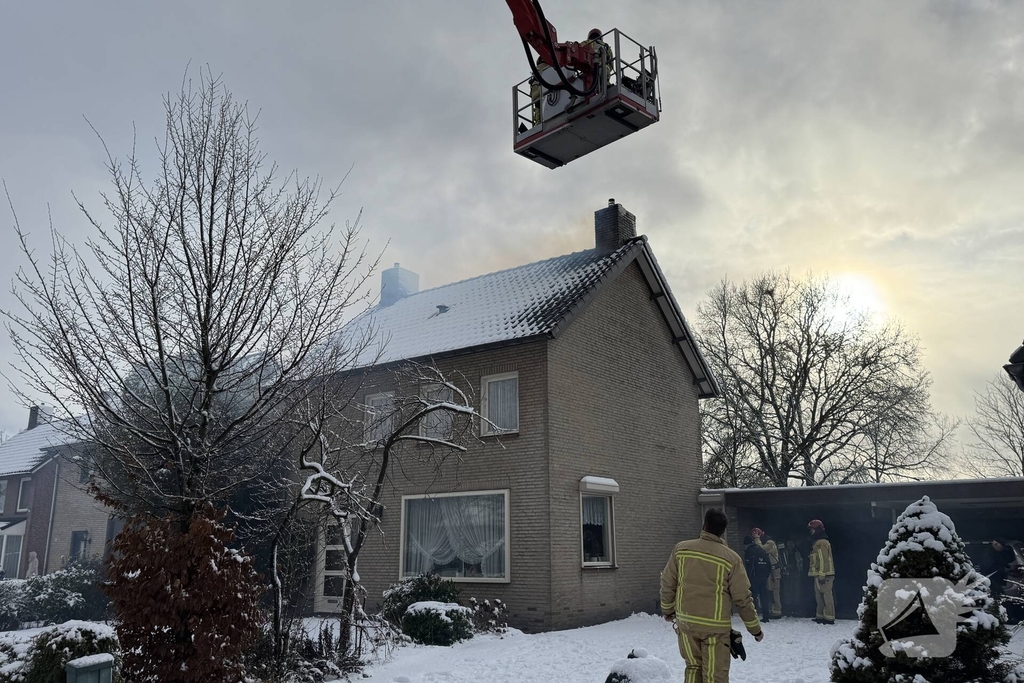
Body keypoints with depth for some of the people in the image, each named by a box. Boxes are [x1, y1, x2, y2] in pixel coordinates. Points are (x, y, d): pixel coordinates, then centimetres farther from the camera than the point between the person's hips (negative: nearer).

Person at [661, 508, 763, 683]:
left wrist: (667, 610, 21)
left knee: (693, 668, 20)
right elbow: (743, 599, -5)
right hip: (715, 626, -3)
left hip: (686, 622, 3)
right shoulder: (731, 558, -9)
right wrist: (755, 628, 8)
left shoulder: (680, 549, -3)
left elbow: (667, 583, 4)